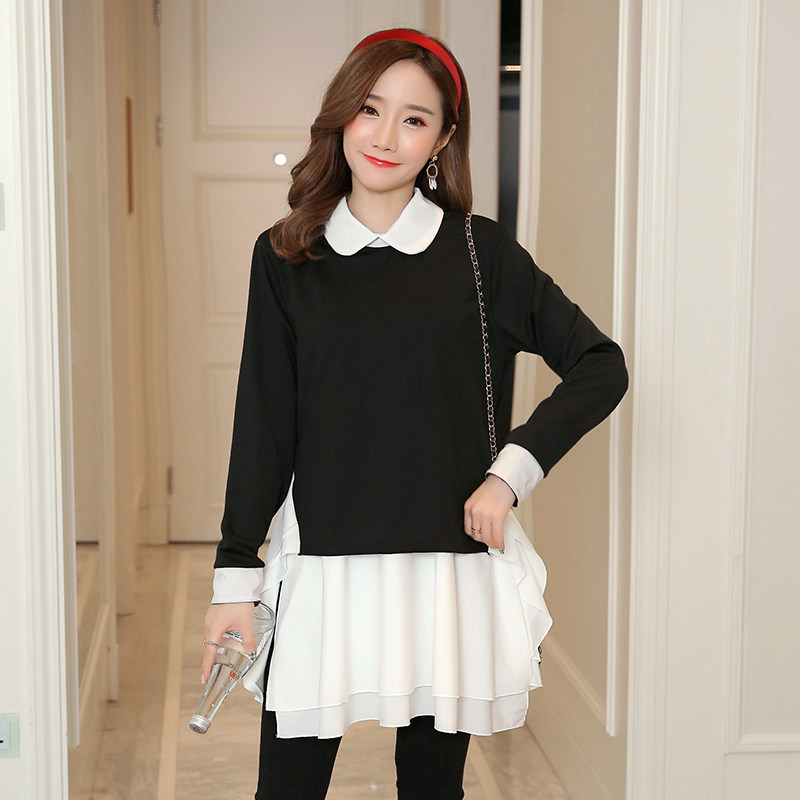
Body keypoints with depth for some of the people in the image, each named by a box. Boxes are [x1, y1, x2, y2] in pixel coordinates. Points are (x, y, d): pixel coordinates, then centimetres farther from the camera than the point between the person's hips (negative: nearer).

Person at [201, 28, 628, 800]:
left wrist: (511, 470, -7)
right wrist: (236, 577, 2)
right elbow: (263, 427, 3)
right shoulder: (285, 257, 3)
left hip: (449, 568, 0)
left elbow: (600, 366, 3)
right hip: (323, 569, 0)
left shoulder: (479, 252, 0)